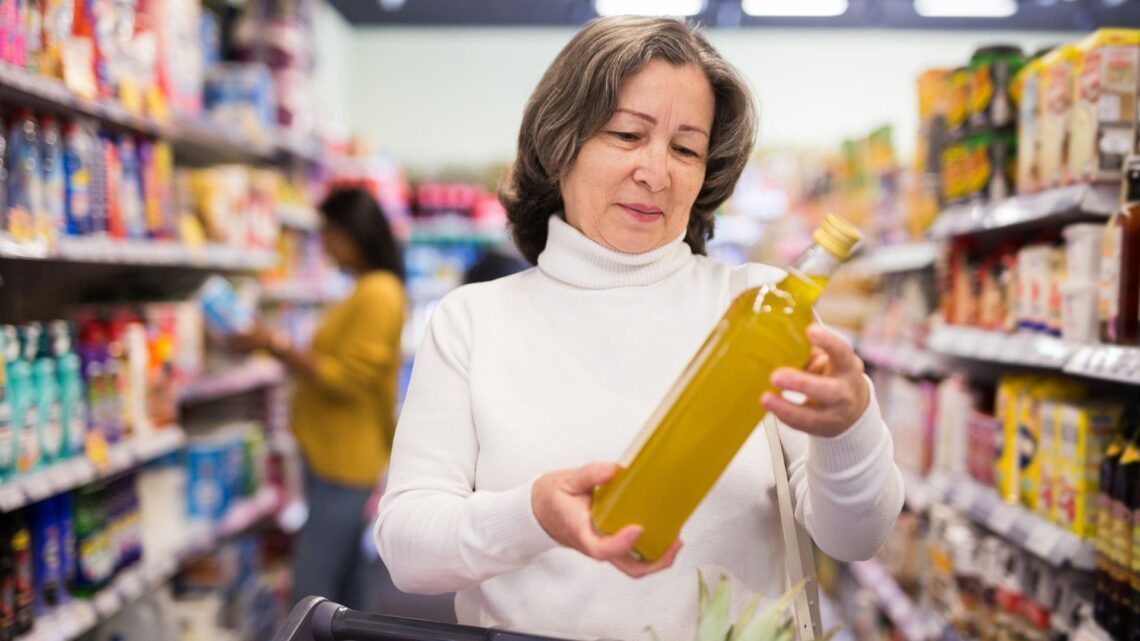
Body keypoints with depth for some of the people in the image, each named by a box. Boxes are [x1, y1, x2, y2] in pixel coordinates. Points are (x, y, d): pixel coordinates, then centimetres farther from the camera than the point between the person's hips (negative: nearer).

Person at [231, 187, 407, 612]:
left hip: (344, 462, -10)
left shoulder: (379, 294, -15)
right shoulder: (365, 291, 15)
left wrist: (276, 345, -15)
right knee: (346, 580, 17)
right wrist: (277, 347, 7)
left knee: (312, 595, -9)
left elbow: (345, 379, -19)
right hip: (336, 457, 10)